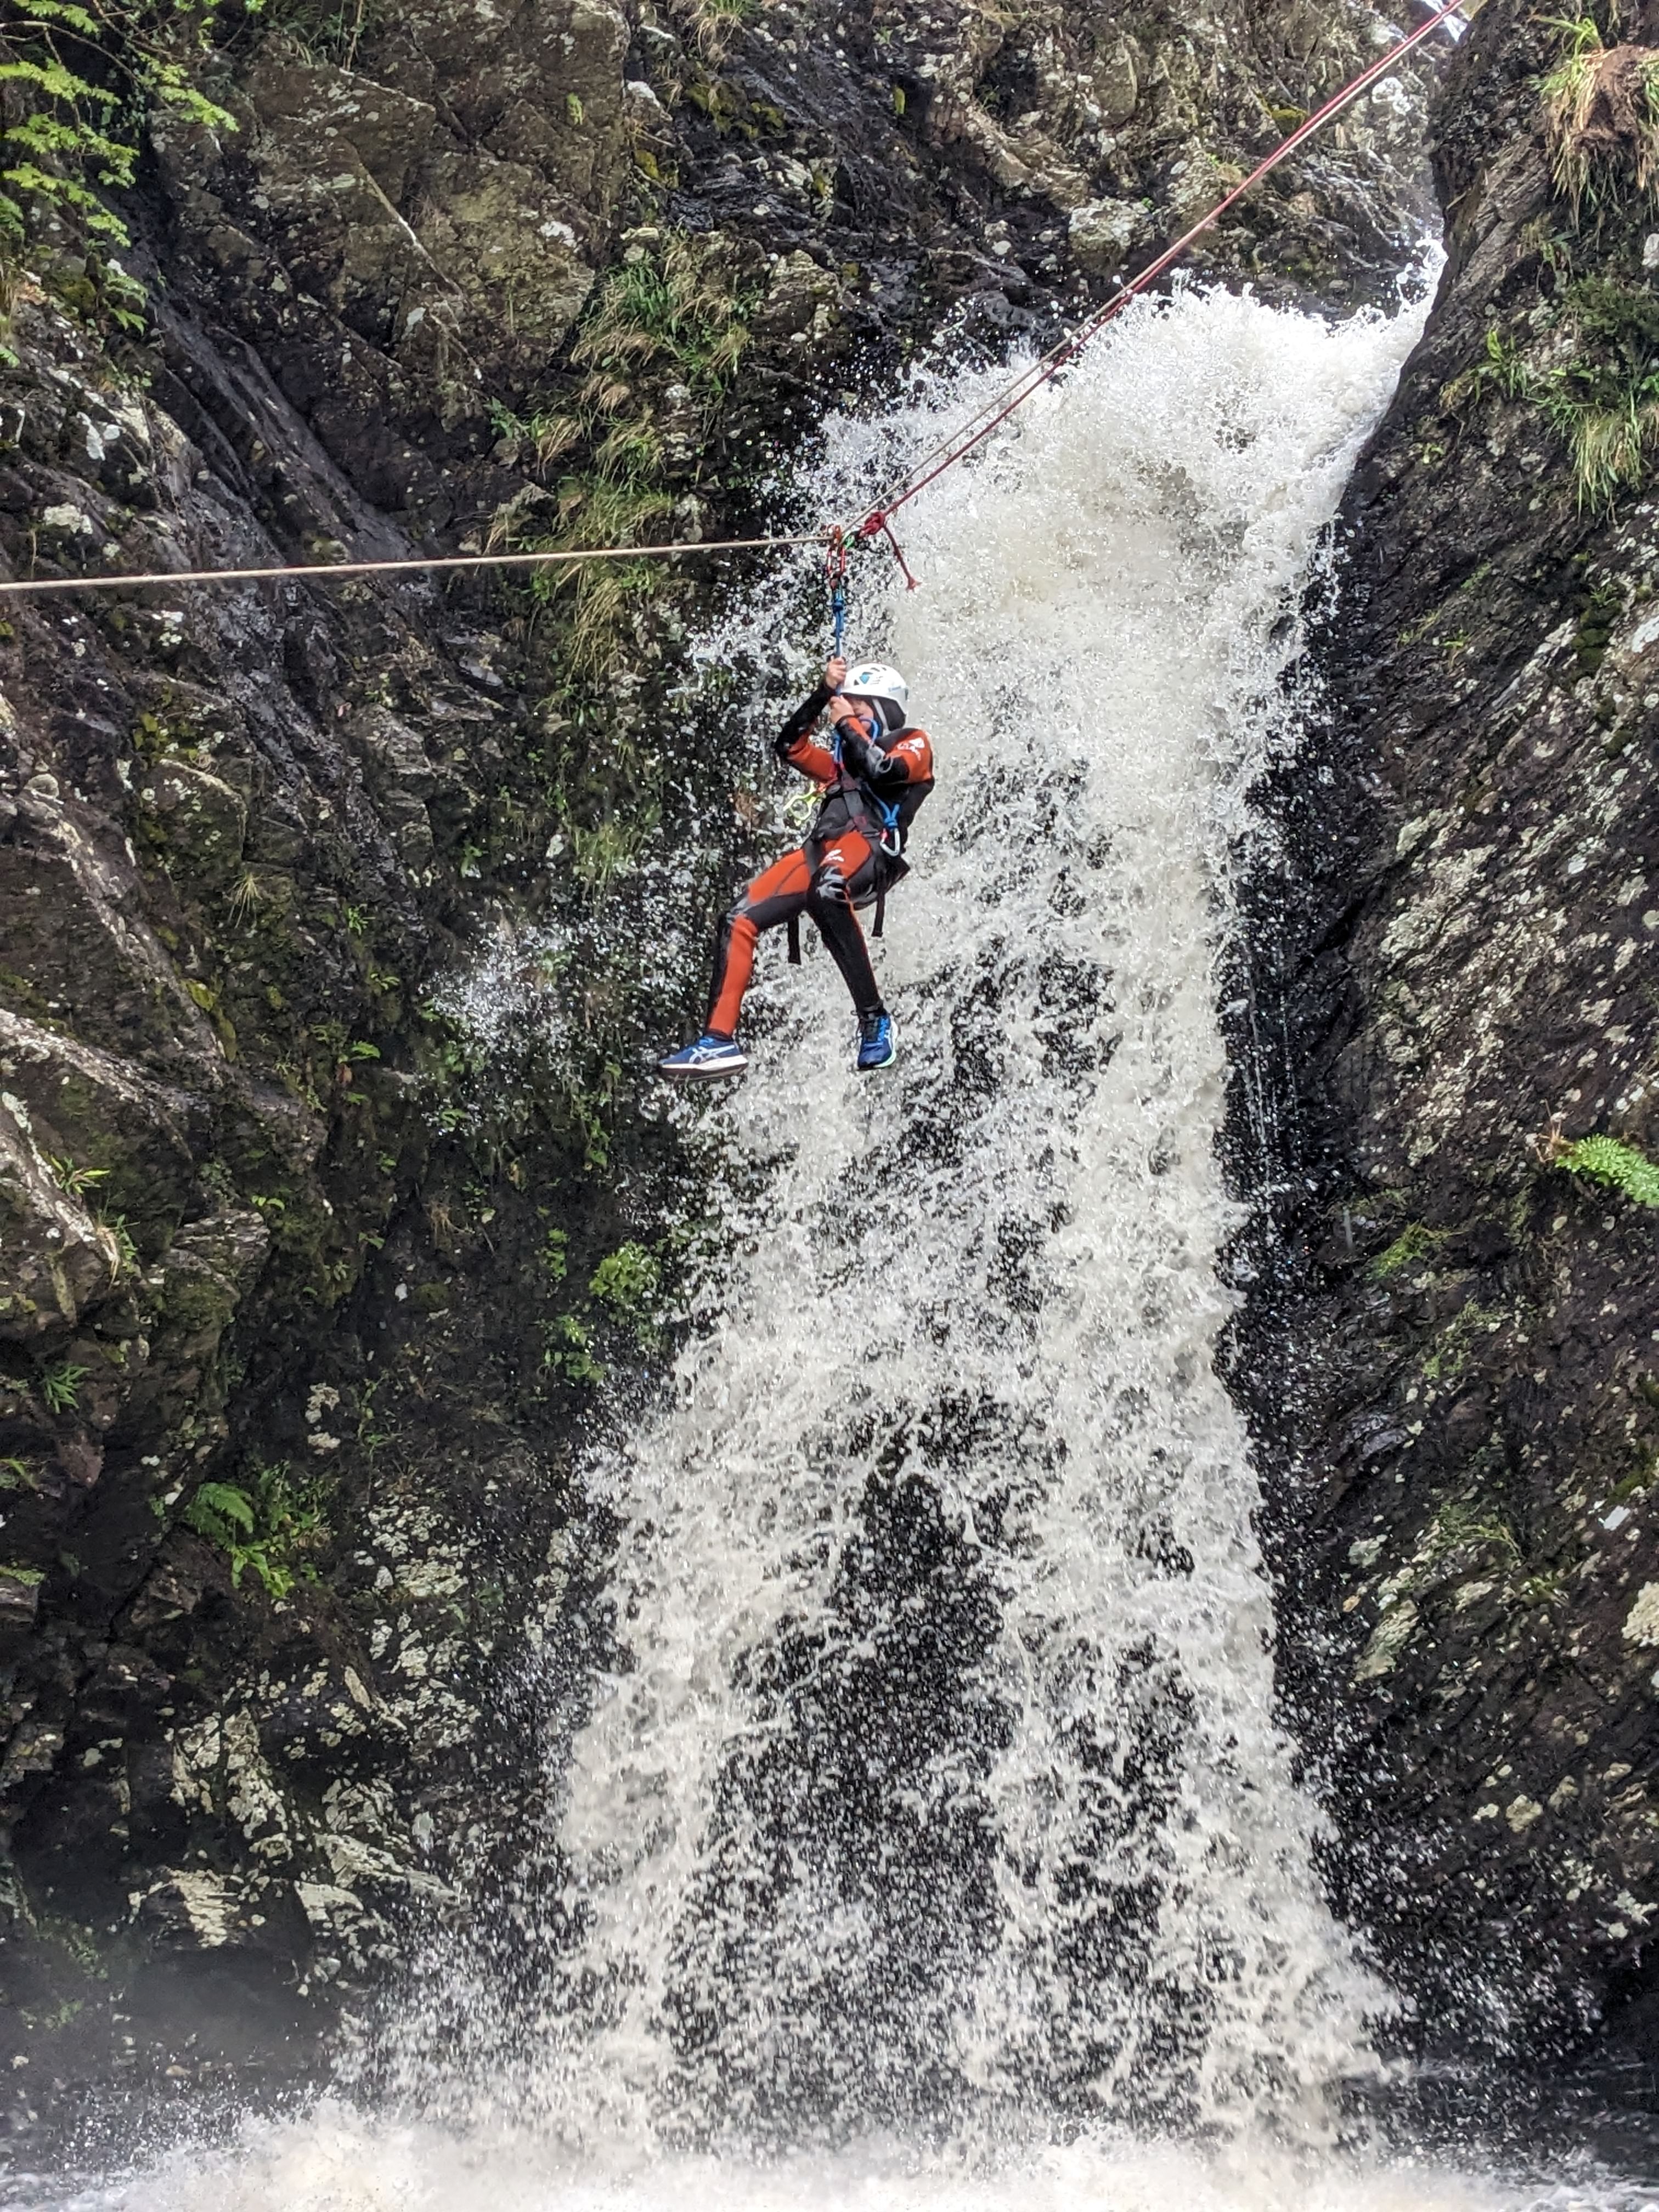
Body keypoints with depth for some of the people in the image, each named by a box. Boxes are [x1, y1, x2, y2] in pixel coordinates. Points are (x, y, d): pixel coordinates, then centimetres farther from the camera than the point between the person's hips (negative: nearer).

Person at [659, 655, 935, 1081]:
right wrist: (823, 694, 18)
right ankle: (720, 1042, -8)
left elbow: (883, 769, -6)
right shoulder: (844, 758, 36)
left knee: (826, 890, -42)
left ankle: (875, 1020, -36)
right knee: (738, 922, -9)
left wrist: (846, 724, 6)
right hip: (819, 852, 7)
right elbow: (791, 748, 25)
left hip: (871, 846, -7)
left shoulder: (914, 744, 16)